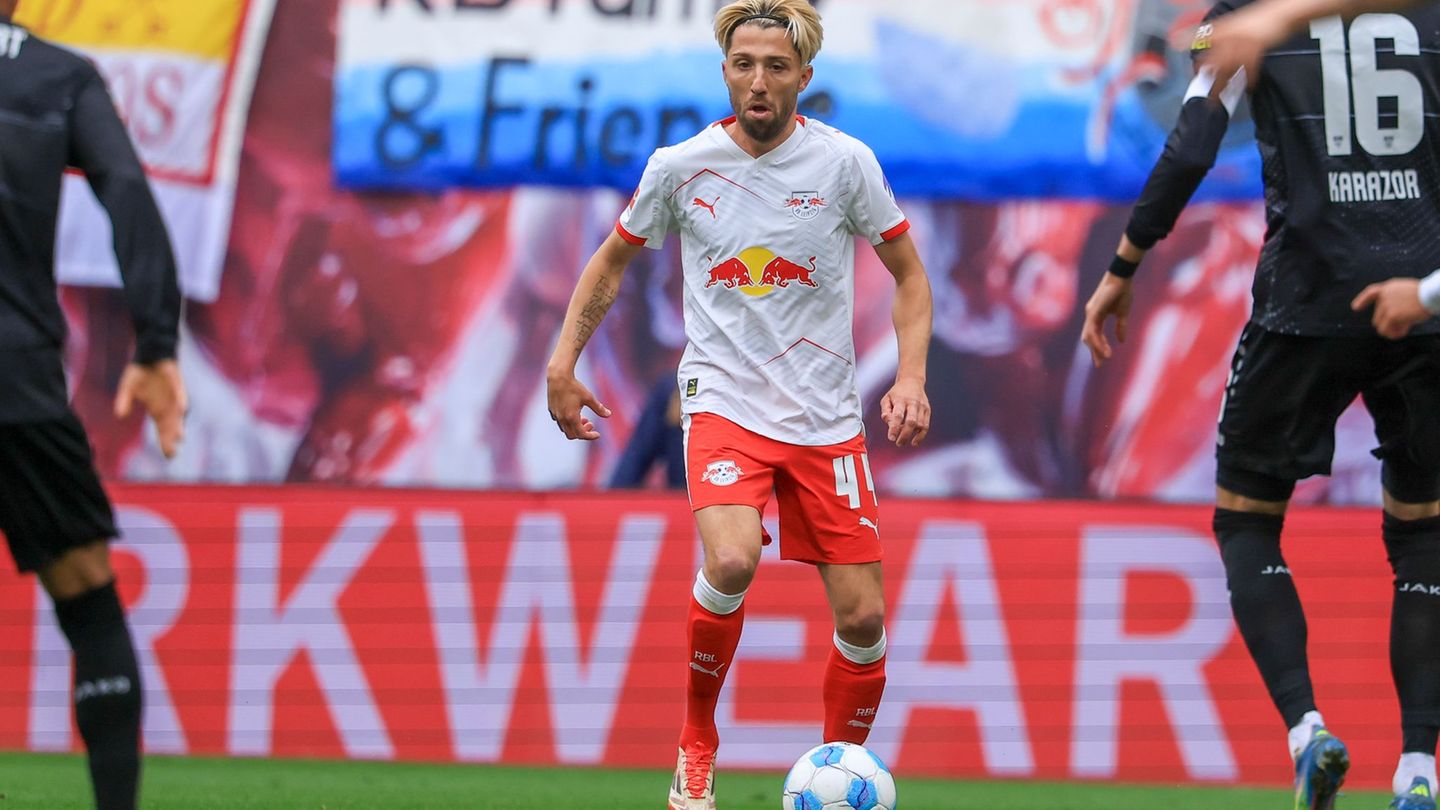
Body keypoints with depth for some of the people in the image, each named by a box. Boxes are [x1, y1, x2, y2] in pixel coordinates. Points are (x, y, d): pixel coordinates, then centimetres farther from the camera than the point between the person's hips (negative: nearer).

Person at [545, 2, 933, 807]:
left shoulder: (845, 162, -4)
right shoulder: (681, 167, -2)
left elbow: (909, 274, 6)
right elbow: (613, 260, 14)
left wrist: (912, 377, -8)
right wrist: (562, 363, 7)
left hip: (827, 419, 1)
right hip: (724, 401, -1)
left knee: (863, 618, -3)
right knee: (731, 562, -29)